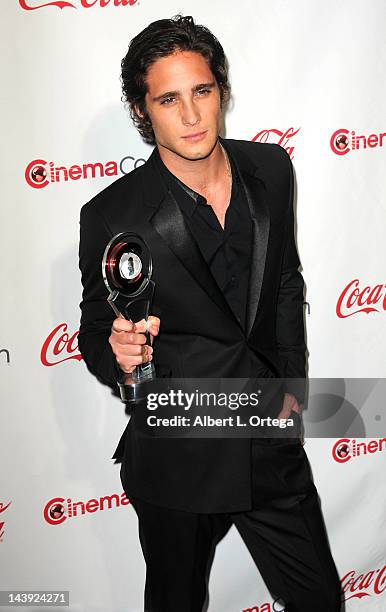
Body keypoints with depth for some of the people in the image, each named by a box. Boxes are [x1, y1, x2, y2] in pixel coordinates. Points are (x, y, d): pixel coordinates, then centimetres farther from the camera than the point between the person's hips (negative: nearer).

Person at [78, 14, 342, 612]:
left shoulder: (271, 169, -4)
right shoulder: (112, 217, -18)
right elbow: (95, 332, -5)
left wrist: (293, 384, 7)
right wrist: (118, 353, -28)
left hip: (273, 444, 4)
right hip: (176, 463, -3)